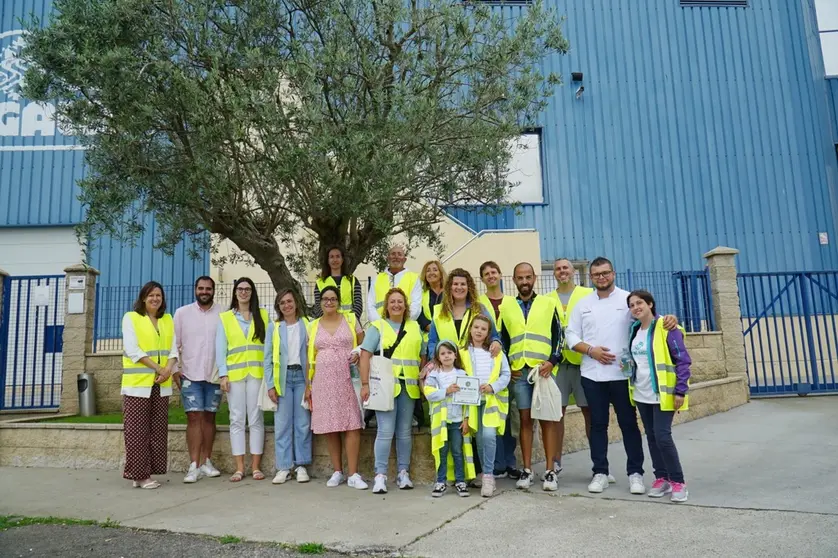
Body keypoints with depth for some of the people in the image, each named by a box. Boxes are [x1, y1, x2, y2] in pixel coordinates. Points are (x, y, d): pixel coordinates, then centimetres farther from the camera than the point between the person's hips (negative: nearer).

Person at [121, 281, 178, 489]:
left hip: (161, 384, 5)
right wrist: (158, 368, -14)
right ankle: (139, 475, 1)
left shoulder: (168, 320, 15)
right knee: (137, 431, -3)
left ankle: (147, 474, 12)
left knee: (157, 430, 5)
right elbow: (131, 349, -9)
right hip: (138, 383, -5)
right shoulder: (130, 318, 1)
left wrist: (168, 369, -11)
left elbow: (173, 348, 9)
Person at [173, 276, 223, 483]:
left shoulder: (222, 314, 1)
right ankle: (194, 466, -2)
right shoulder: (182, 313, 3)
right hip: (190, 375, -1)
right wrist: (175, 370, -3)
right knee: (194, 418, -4)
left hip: (214, 375, 1)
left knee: (209, 417, 9)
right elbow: (174, 344, 3)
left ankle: (206, 462, 17)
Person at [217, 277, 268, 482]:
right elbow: (220, 349, 4)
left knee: (256, 419, 2)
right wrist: (223, 375, -5)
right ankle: (239, 467, 8)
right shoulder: (225, 318, 9)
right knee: (237, 419, 3)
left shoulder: (262, 315, 10)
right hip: (234, 374, 0)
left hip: (257, 373, 0)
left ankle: (256, 466, 8)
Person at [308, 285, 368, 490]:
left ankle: (353, 474, -2)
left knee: (352, 425, -7)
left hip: (347, 379, -2)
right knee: (330, 426, 3)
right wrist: (308, 385, 7)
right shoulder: (313, 326, 10)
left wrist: (359, 354, -10)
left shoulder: (351, 320, 7)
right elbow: (310, 359, 11)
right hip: (323, 381, 2)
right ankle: (337, 472, 15)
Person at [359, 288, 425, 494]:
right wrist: (365, 384, -11)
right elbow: (365, 355, -4)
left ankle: (403, 473, 19)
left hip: (408, 387, 3)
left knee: (405, 432, 9)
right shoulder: (377, 326, 3)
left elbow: (422, 357, 16)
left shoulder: (415, 327, 14)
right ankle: (380, 475, 3)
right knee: (385, 431, -6)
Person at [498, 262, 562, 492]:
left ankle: (550, 471, 5)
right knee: (525, 419, 6)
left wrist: (552, 361, -9)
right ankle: (527, 470, 12)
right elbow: (503, 339, 14)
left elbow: (558, 335, 3)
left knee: (547, 419, 0)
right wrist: (507, 366, 4)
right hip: (518, 371, 2)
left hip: (544, 370, -2)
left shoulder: (548, 304, 6)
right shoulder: (506, 308, 12)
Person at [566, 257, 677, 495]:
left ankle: (635, 473, 16)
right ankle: (600, 472, 18)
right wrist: (591, 350, -9)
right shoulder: (582, 304, 9)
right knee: (598, 424, 9)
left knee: (628, 423, 5)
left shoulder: (628, 299, 2)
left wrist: (668, 319, -27)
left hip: (622, 374, -2)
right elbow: (571, 335, 7)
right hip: (592, 375, 2)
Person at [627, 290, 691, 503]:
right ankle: (661, 478, 22)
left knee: (663, 437, -10)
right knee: (652, 437, 11)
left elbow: (683, 360, -13)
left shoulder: (666, 327, -12)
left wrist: (681, 390, -17)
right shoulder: (634, 330, 9)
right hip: (642, 395, 7)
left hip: (663, 393, -7)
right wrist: (632, 386, 15)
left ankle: (678, 481, 5)